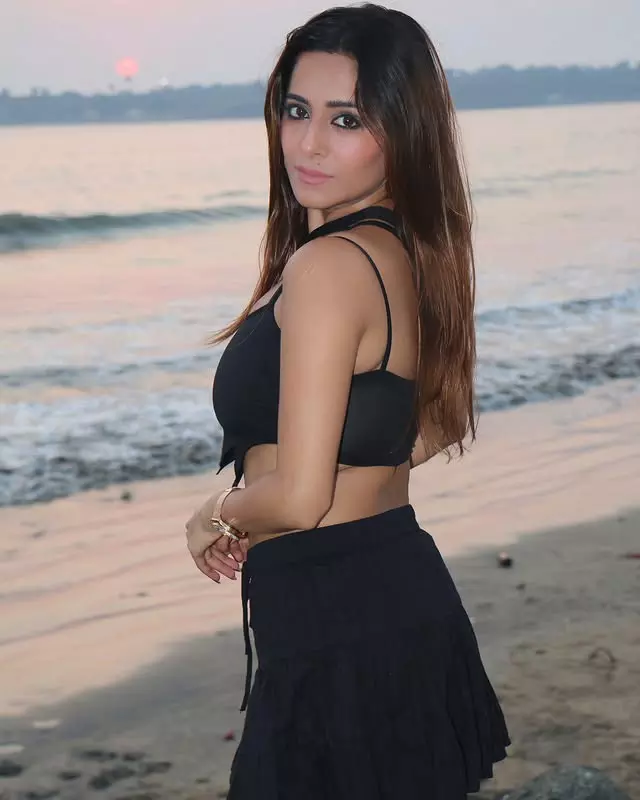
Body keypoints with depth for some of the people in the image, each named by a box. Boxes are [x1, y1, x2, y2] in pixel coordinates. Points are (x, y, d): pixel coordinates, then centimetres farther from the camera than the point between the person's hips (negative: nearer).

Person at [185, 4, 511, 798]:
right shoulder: (411, 250, 6)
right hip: (410, 593, 9)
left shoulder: (328, 265, -22)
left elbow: (296, 498, -25)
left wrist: (217, 515, -3)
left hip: (337, 628, -9)